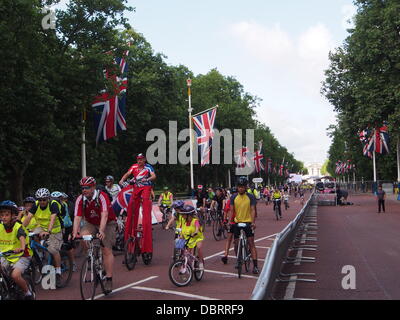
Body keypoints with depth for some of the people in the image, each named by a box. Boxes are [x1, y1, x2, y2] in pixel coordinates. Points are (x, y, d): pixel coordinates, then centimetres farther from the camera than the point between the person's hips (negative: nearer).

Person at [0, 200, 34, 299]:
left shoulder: (18, 226, -16)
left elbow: (22, 237, -35)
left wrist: (22, 248, -56)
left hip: (21, 256, -5)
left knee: (15, 275, -26)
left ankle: (28, 293, 0)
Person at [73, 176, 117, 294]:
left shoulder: (102, 196, -25)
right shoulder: (80, 199, -13)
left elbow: (104, 215, -36)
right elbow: (77, 217, -20)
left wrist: (101, 231, -48)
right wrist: (75, 233, -34)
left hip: (107, 223, -4)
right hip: (91, 224, 4)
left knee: (107, 250, -11)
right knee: (83, 235, -27)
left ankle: (109, 280, -4)